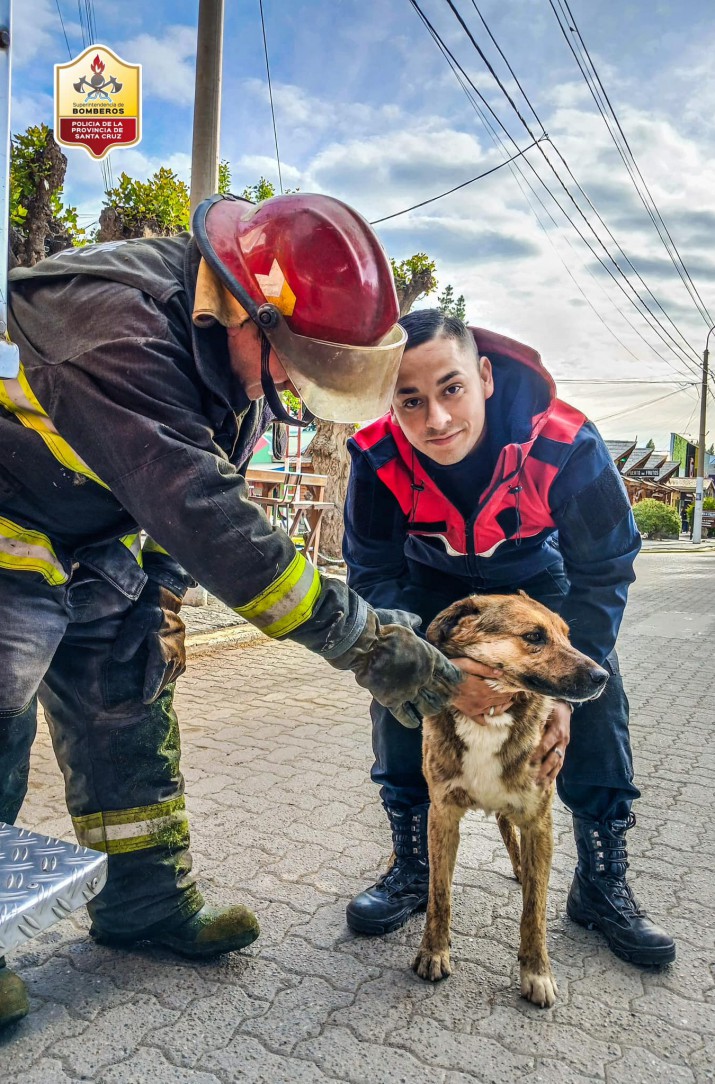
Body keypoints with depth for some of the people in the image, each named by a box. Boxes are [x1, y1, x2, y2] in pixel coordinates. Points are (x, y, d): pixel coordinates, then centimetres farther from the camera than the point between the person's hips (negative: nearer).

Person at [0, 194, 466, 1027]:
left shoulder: (236, 353, -6)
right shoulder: (118, 328, -36)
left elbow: (194, 499, 7)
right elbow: (207, 521, -43)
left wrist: (161, 595, 3)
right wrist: (368, 642, -41)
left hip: (100, 555, 8)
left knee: (130, 720, 10)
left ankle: (146, 901, 27)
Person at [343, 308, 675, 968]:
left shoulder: (567, 445, -36)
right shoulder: (379, 458, -33)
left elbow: (604, 573, -25)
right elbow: (373, 574, -24)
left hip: (538, 579, 0)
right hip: (436, 580, 1)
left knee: (597, 710, -12)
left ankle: (603, 887, 9)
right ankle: (413, 871, 6)